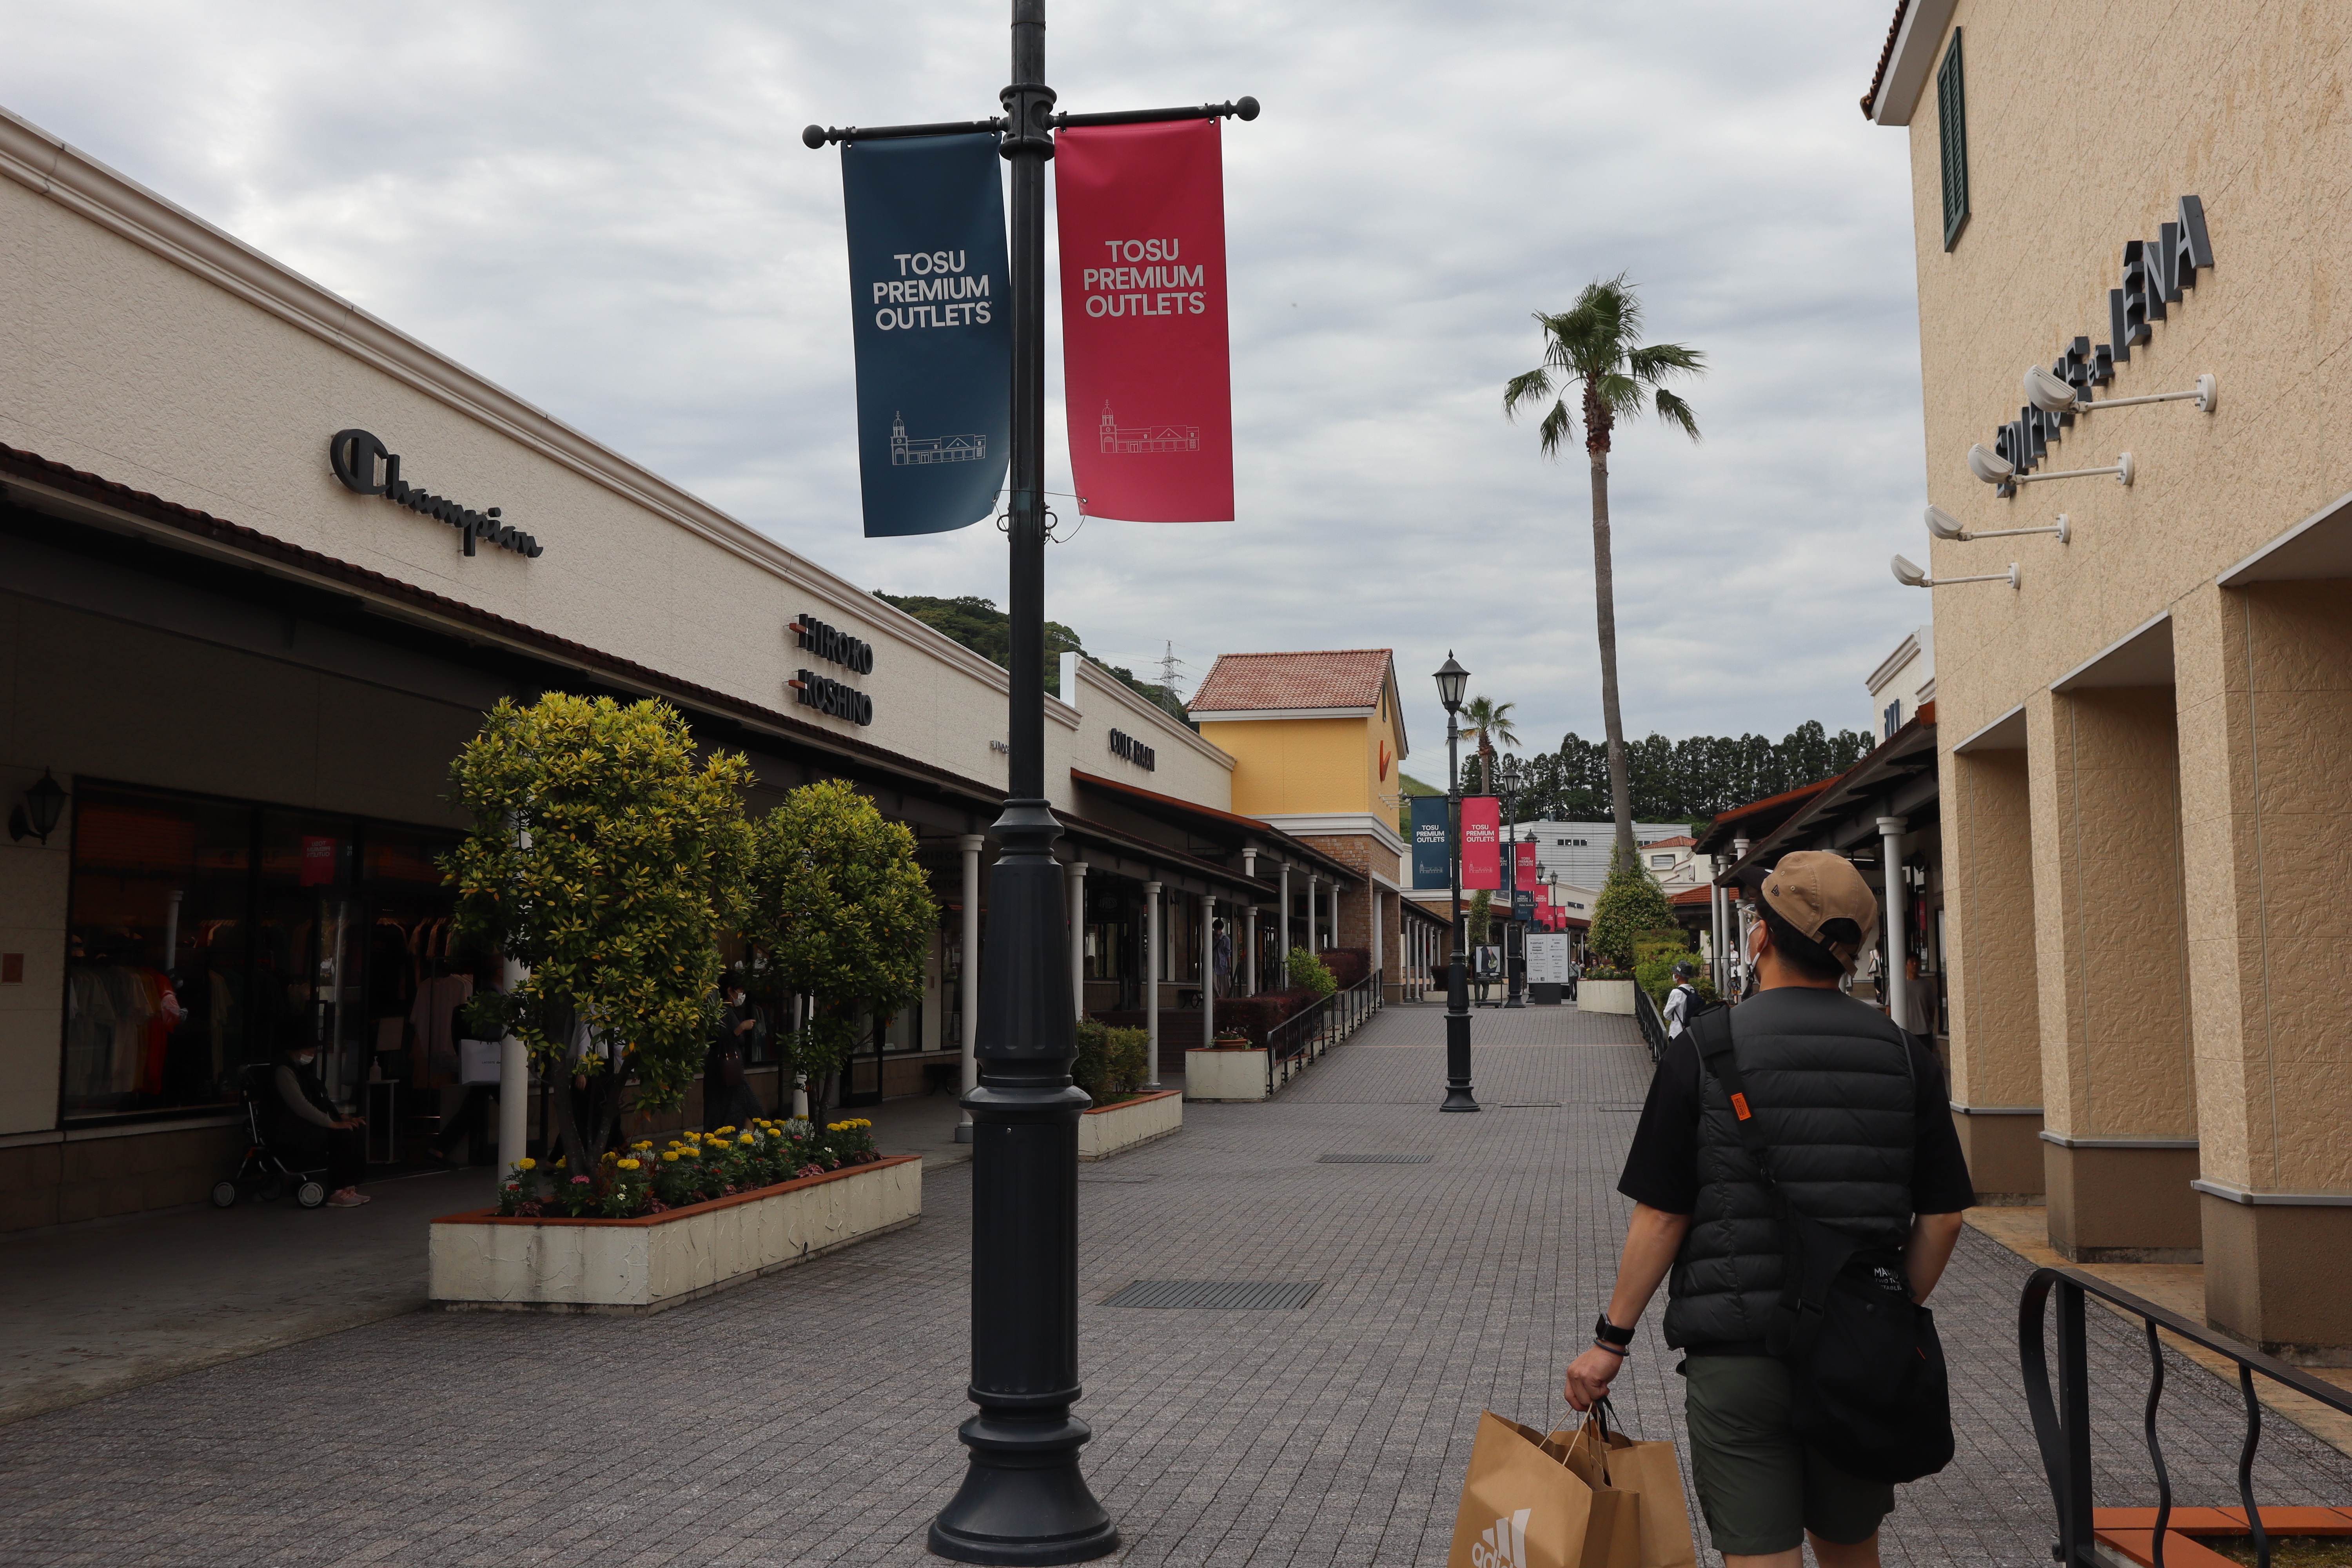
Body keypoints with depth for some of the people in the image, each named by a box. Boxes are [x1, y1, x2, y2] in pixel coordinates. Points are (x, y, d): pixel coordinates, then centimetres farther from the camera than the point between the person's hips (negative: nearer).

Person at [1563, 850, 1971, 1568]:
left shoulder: (1704, 1050, -8)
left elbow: (1662, 1215, -9)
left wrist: (1612, 1340, 0)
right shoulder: (1902, 1053, 2)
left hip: (1736, 1353, -4)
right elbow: (1942, 1217, 3)